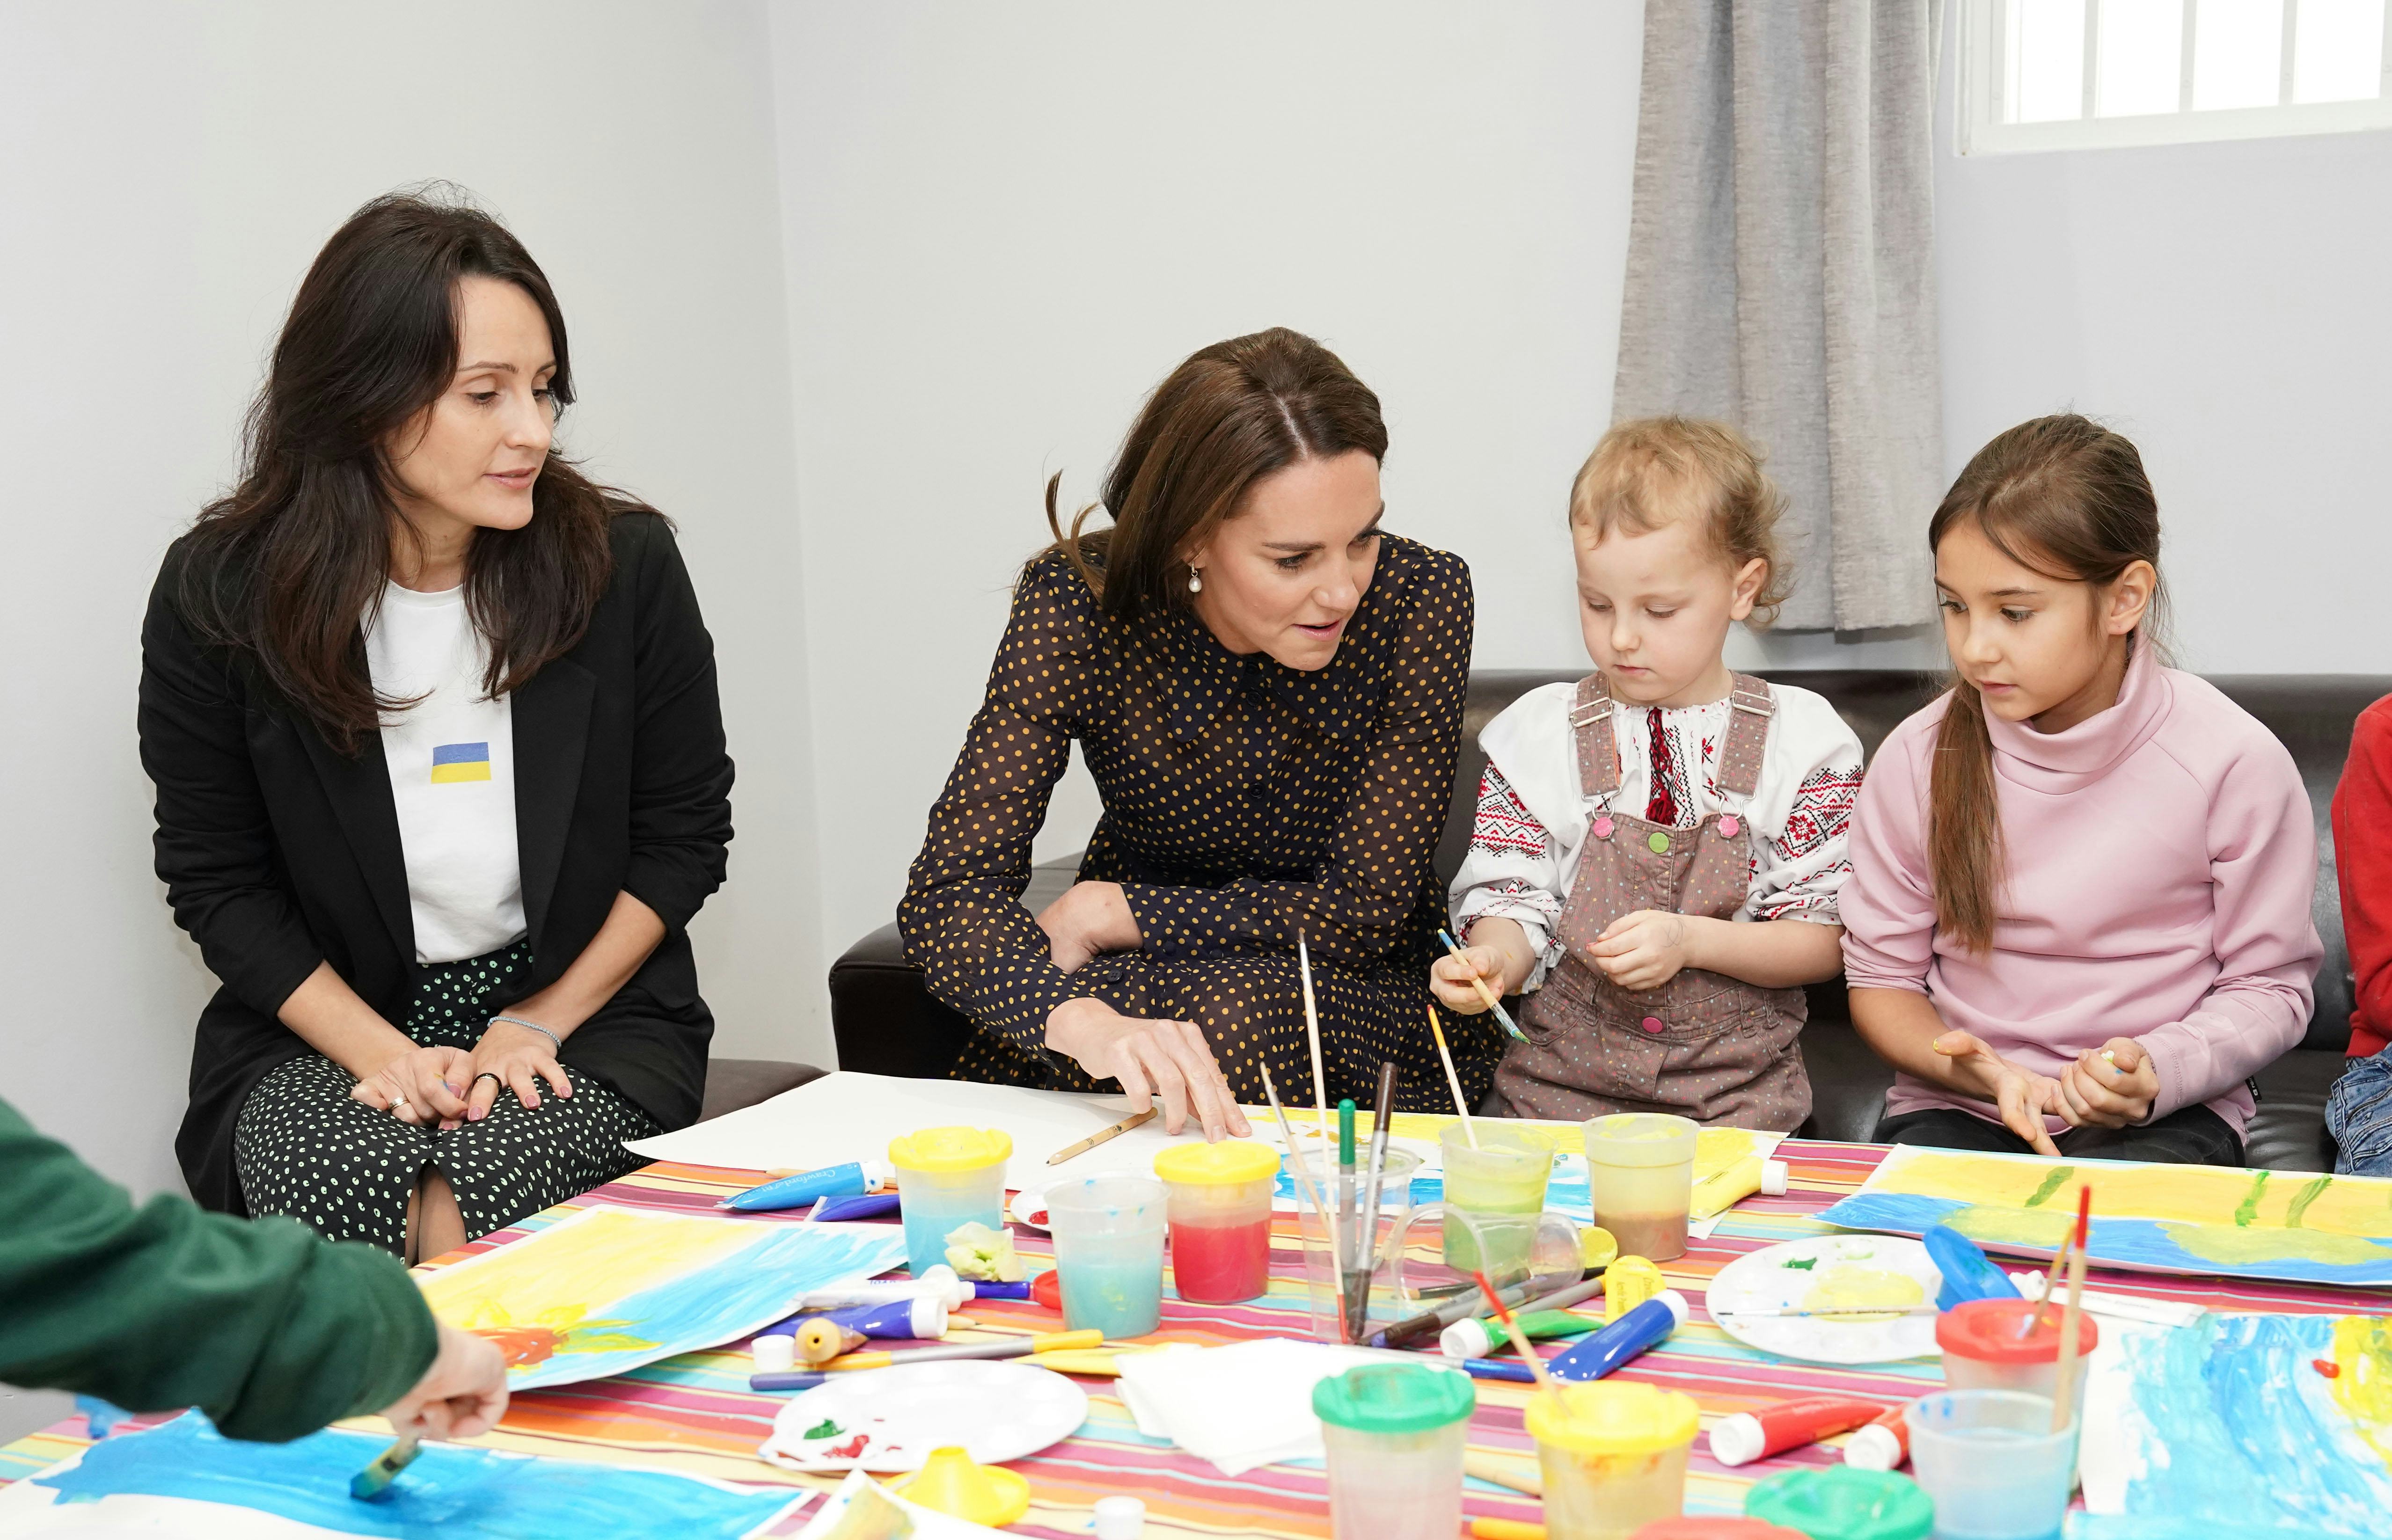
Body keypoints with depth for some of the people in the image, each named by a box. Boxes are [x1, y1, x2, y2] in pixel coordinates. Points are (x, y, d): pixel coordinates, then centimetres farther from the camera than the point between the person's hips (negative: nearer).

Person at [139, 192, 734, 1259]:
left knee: (490, 1182, -30)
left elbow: (685, 837, 3)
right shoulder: (218, 596, -6)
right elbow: (216, 881, 1)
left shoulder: (625, 563, -5)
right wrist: (382, 1052, -12)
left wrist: (542, 1024, -6)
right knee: (352, 1182, -32)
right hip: (322, 1034, 0)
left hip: (584, 1019, 0)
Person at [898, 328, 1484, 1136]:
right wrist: (1087, 1022, -47)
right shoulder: (1077, 605, -20)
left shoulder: (1420, 596, -21)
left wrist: (1104, 914, -18)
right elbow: (948, 894, -27)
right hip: (1139, 972, 0)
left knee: (1236, 1007, -32)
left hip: (1351, 996, 1)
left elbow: (1366, 910, -17)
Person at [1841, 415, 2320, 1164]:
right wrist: (1983, 1071, -15)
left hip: (2164, 1115, -1)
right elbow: (1880, 976, 5)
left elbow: (2270, 987, 1)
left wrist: (2158, 1072, -19)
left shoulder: (2236, 764, -8)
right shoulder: (1917, 758, -2)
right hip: (1959, 1108, 1)